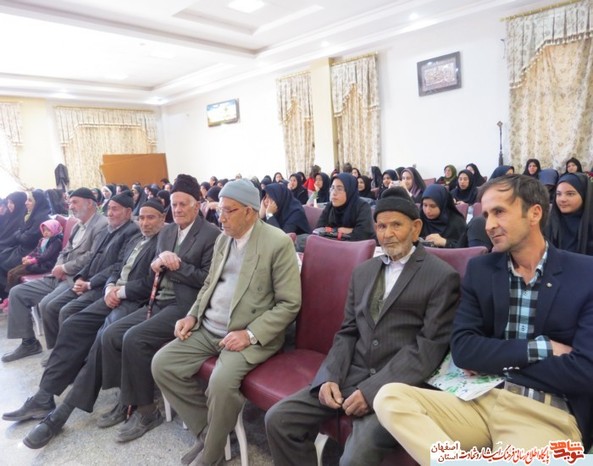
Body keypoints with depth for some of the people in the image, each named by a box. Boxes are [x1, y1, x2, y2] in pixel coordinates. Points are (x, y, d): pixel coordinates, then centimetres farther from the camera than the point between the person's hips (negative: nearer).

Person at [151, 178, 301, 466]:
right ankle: (205, 429, 11)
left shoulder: (278, 242, -14)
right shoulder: (223, 239, 9)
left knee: (221, 382, -29)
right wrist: (192, 315, 4)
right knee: (161, 364, -5)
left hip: (251, 336, -7)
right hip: (208, 329, 8)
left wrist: (250, 334, -22)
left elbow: (290, 303, -15)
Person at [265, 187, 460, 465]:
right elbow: (347, 333, 13)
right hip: (352, 375, 6)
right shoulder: (363, 271, 14)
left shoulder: (442, 277, -4)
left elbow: (431, 346, -11)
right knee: (278, 419, -5)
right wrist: (329, 377, -4)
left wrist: (372, 390, -18)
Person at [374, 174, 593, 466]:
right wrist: (540, 348, -11)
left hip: (549, 416, -5)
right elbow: (462, 350, -3)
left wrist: (495, 360, -7)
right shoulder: (480, 269, 6)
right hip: (481, 401, 5)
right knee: (389, 398, -19)